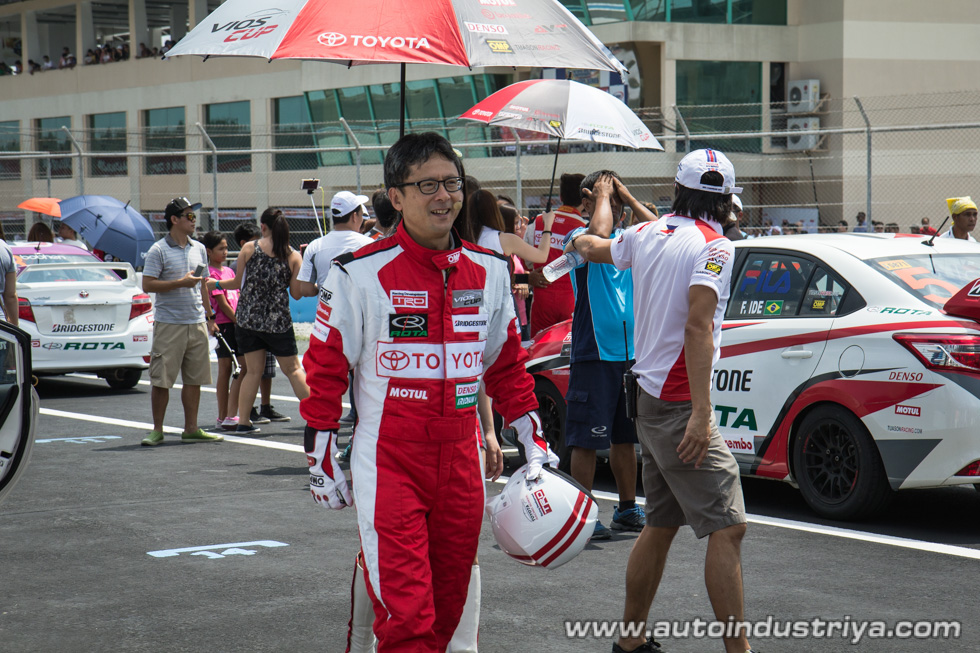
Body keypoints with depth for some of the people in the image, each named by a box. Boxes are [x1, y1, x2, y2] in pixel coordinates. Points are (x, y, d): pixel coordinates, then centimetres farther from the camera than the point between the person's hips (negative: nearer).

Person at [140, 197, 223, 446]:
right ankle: (157, 430, 7)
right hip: (169, 325, -6)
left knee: (194, 379, 7)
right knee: (161, 380, -3)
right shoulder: (158, 251, -6)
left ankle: (191, 429, 15)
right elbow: (147, 285, -12)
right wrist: (180, 282, -18)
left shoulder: (199, 249, 14)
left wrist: (209, 317, 19)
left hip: (197, 324, 6)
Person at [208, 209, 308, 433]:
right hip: (278, 321, -1)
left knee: (253, 371, 10)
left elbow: (238, 283, 4)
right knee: (293, 370, 8)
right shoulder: (293, 256, -3)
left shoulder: (248, 249, -2)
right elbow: (296, 294, -2)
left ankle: (243, 421, 9)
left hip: (247, 319, 1)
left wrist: (216, 284, 24)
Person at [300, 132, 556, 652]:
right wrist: (321, 462, -2)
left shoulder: (489, 272, 7)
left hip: (461, 463, 5)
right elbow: (324, 371, -2)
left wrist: (534, 442, 16)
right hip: (387, 466, -5)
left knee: (447, 609, 12)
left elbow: (507, 366, 18)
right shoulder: (361, 274, -8)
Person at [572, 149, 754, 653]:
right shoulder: (713, 246, -14)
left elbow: (595, 248, 30)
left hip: (650, 400, 9)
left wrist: (581, 239, 55)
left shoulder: (648, 234, 9)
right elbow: (697, 326, -25)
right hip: (679, 404, -9)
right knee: (727, 527, -9)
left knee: (661, 523, 18)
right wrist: (701, 414, -28)